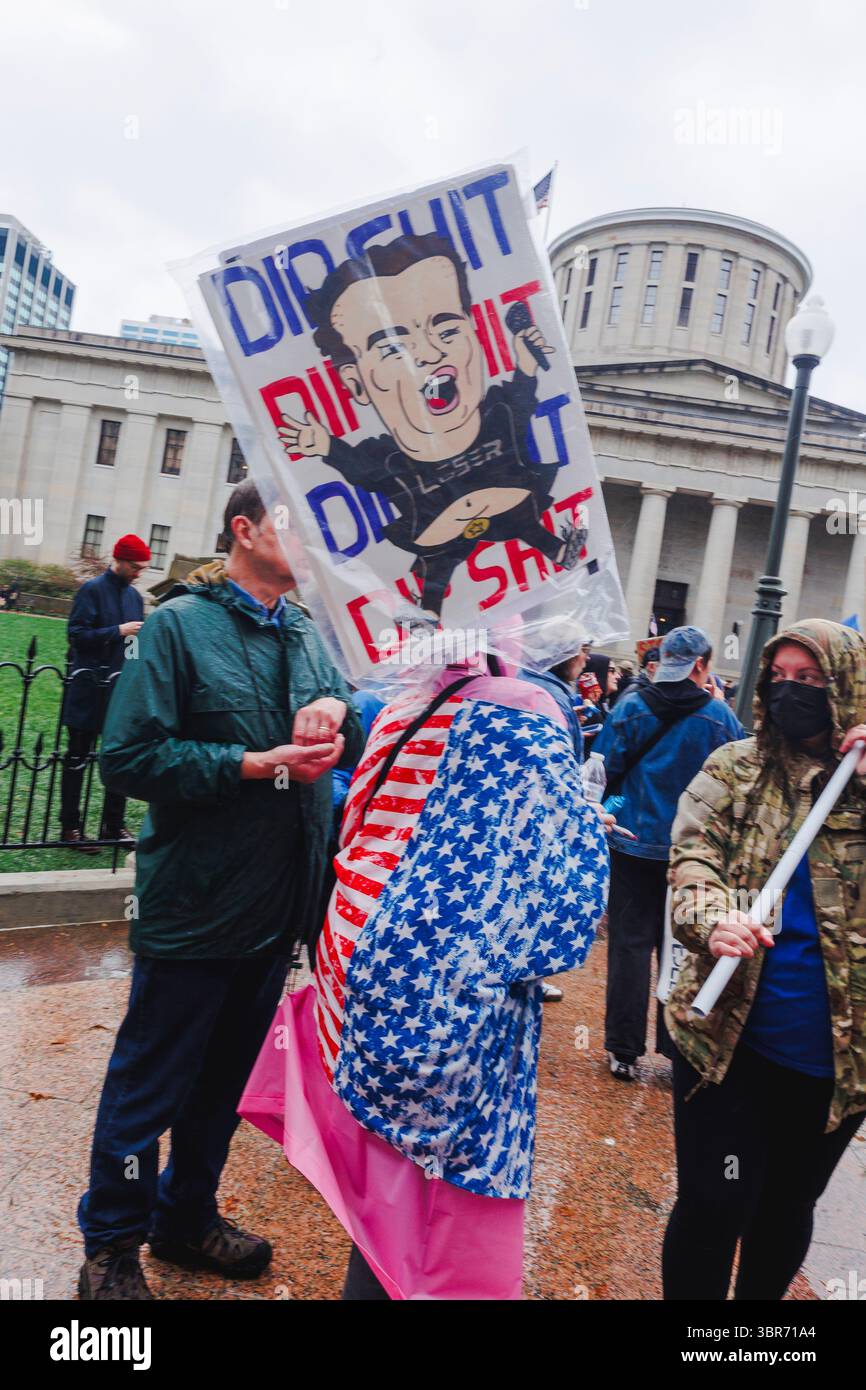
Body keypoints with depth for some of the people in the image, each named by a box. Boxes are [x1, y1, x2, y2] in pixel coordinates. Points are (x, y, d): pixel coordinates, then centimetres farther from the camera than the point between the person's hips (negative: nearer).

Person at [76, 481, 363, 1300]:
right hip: (193, 906, -6)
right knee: (149, 1084, 10)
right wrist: (255, 765, -20)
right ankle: (111, 1246, 32)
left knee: (225, 1079, 21)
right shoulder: (181, 622, -10)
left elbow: (355, 746, 8)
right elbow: (128, 757, -16)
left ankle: (187, 1216, 41)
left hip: (276, 908, 6)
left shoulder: (306, 634, 8)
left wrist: (335, 709, -13)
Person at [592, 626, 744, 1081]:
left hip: (635, 843, -1)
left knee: (631, 942, 7)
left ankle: (624, 1051, 11)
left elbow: (604, 770, -8)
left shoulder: (632, 706, -9)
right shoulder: (719, 715, -7)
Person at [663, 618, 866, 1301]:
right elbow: (692, 858, -10)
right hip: (729, 1033, -1)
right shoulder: (733, 768, 0)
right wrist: (713, 918, -30)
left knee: (787, 1207, 19)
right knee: (713, 1206, 1)